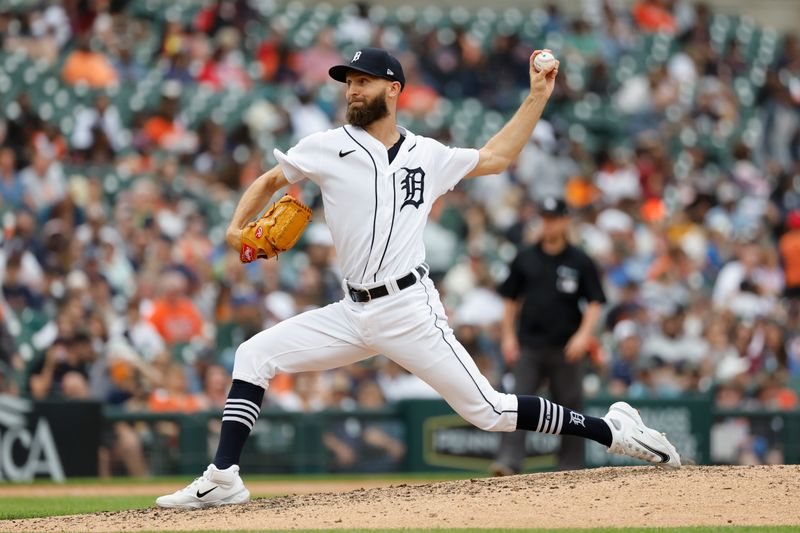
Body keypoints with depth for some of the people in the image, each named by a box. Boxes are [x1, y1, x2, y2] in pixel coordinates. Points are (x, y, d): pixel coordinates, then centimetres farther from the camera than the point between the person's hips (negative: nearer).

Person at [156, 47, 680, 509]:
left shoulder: (427, 156, 6)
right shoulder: (327, 148, 6)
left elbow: (495, 158, 18)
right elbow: (269, 181, 16)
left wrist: (538, 96, 12)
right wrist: (237, 228, -1)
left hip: (410, 309, -3)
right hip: (353, 313, 3)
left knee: (491, 411, -8)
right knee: (254, 356, -7)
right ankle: (223, 478, -7)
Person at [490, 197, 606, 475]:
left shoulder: (580, 262, 2)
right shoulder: (525, 259, 8)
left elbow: (595, 303, 2)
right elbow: (510, 299, 14)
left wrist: (583, 335, -12)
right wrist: (508, 336, 5)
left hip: (566, 348, -1)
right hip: (529, 345, 1)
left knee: (569, 407, 4)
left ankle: (570, 468, 13)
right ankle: (509, 461, -20)